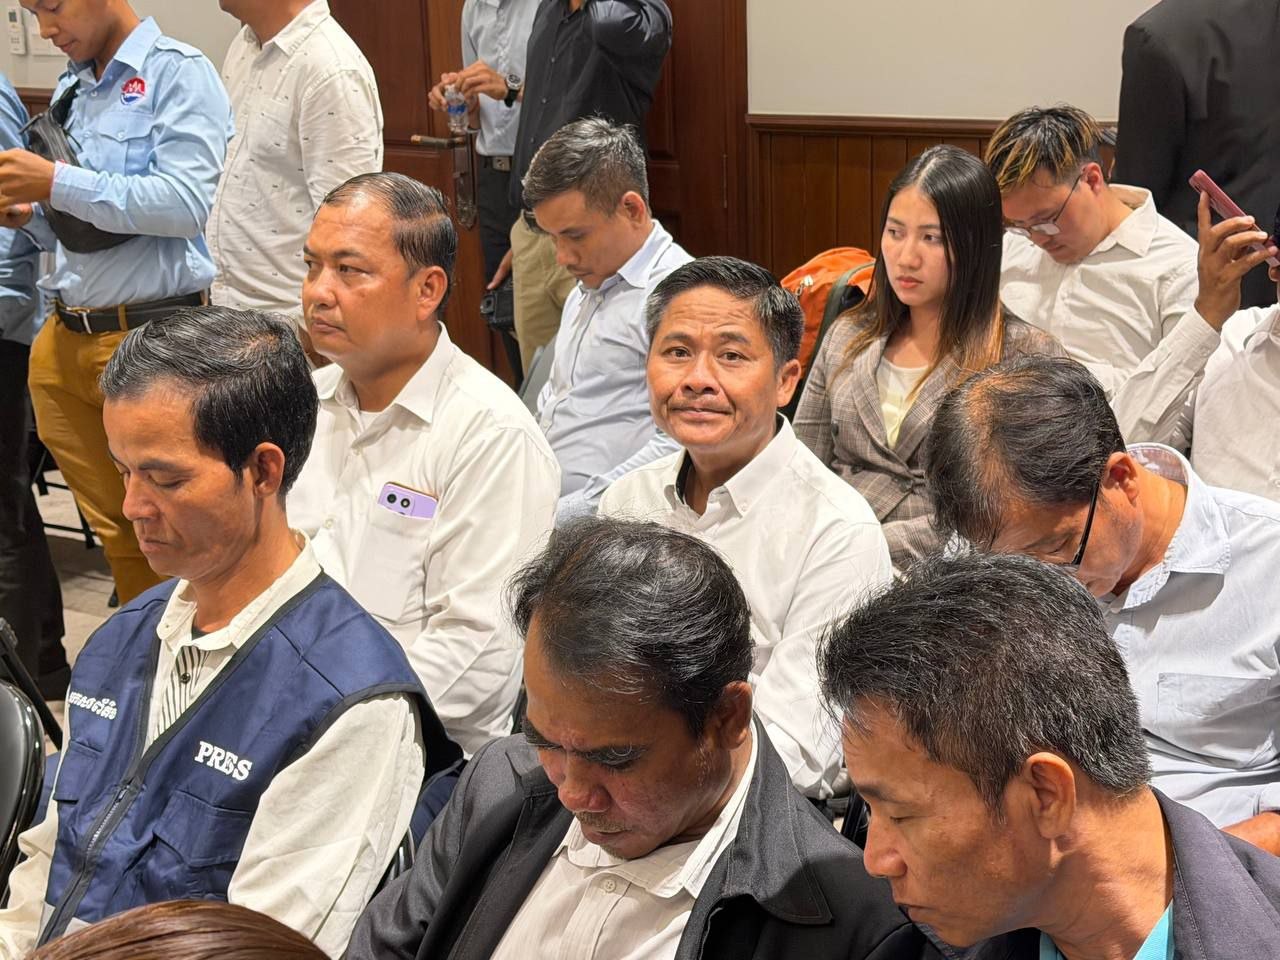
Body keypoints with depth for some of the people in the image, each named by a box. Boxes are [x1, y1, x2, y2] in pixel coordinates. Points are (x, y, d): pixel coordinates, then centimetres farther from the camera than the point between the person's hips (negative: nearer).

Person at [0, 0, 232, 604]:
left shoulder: (177, 72, -6)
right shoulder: (70, 90, 16)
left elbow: (188, 203, -19)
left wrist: (57, 183, -18)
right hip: (65, 343, 7)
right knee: (114, 532, 12)